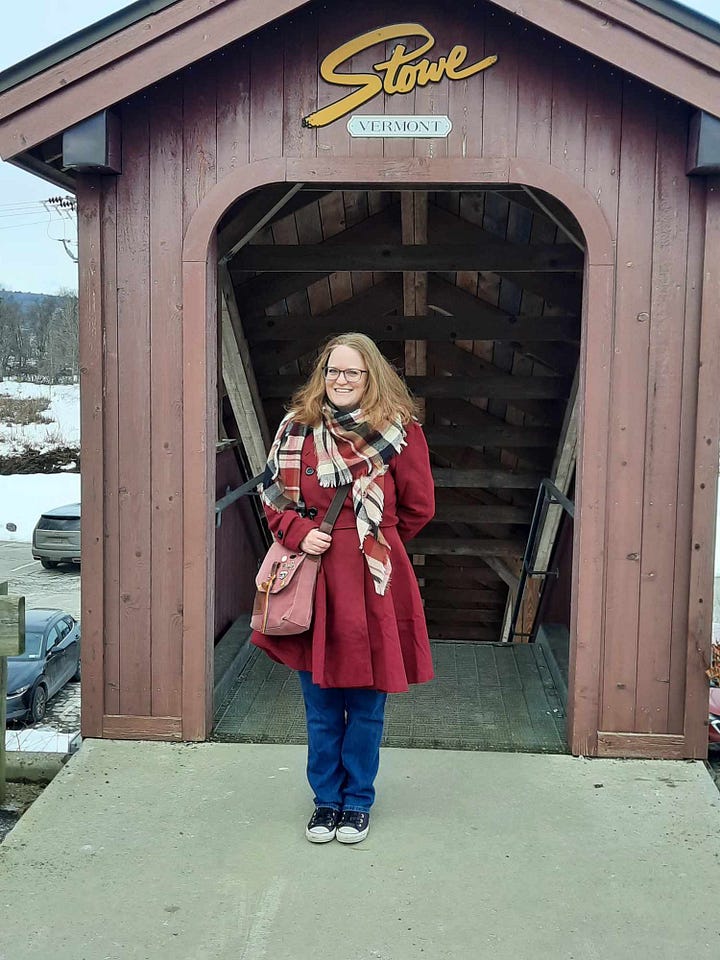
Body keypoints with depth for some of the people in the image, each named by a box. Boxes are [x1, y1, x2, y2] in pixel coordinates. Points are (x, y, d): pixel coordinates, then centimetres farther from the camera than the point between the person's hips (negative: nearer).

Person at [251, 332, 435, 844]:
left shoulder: (399, 431, -4)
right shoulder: (297, 428, 3)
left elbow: (419, 507, 3)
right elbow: (275, 496, 10)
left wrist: (375, 544, 9)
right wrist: (300, 534, -7)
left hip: (372, 583, -2)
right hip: (313, 580, 2)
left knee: (366, 704, 10)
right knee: (320, 706, 13)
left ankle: (357, 802, 30)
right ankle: (326, 800, 31)